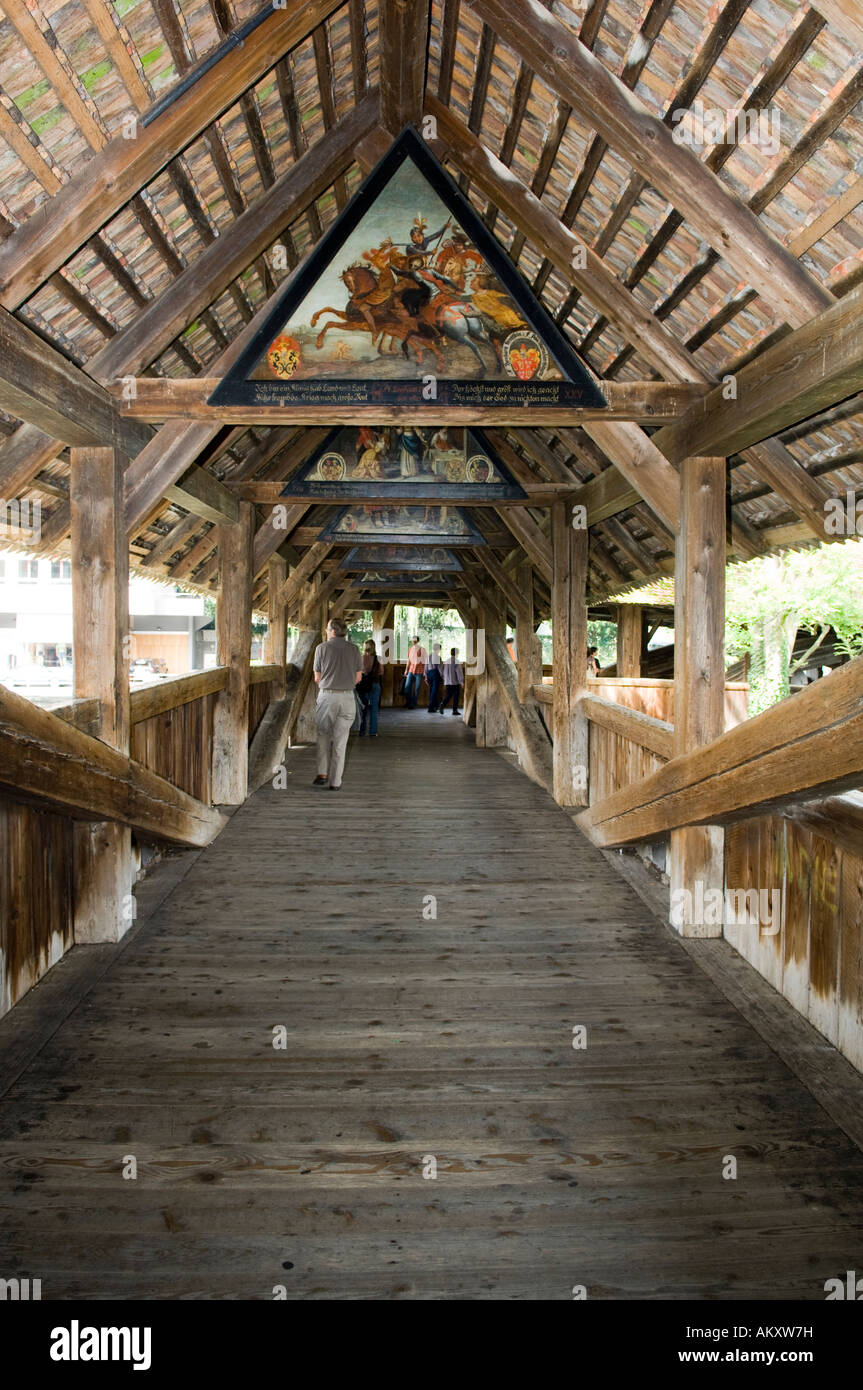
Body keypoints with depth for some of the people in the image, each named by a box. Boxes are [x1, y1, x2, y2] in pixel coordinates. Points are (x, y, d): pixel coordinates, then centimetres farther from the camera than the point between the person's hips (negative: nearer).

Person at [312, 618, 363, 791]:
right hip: (347, 697, 2)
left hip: (326, 696, -2)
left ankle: (323, 774, 8)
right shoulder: (354, 649, 5)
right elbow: (358, 677, 8)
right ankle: (335, 782, 7)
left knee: (323, 735, 16)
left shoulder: (322, 648, -1)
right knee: (340, 741, 6)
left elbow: (317, 678, 2)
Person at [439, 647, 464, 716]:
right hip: (455, 682, -5)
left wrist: (445, 680, 25)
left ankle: (442, 705, -12)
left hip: (448, 682, 5)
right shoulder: (457, 662, -12)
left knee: (448, 695, 10)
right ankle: (455, 710, 6)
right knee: (455, 696, 4)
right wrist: (461, 681, -9)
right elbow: (459, 672, -13)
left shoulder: (446, 661, 7)